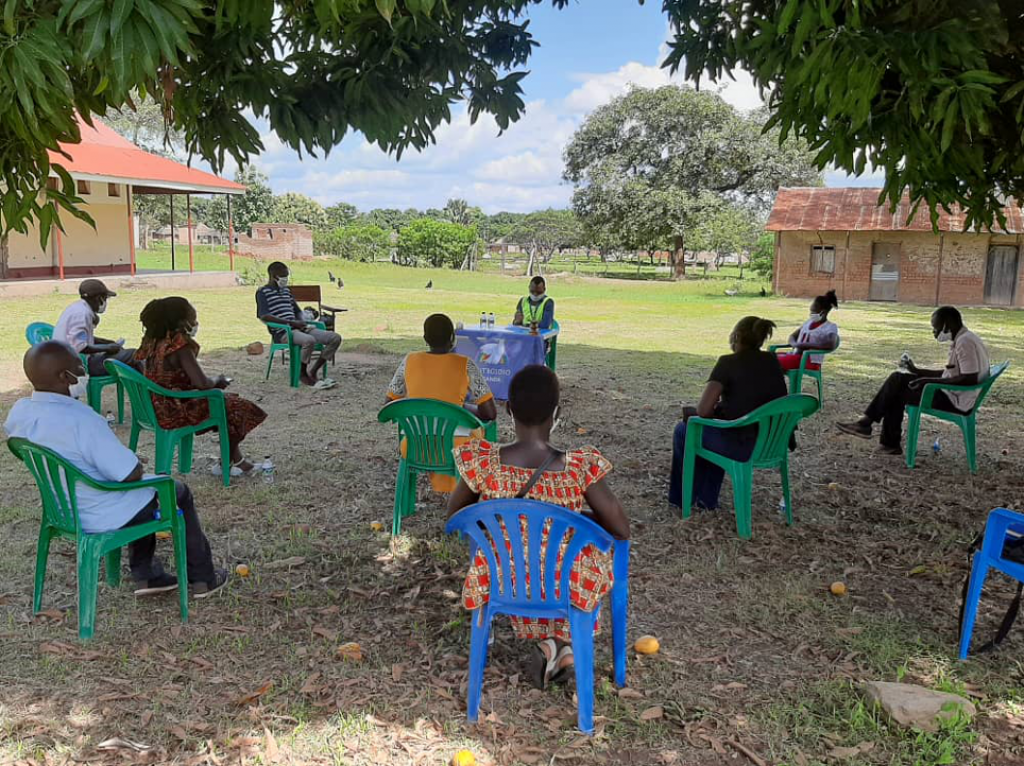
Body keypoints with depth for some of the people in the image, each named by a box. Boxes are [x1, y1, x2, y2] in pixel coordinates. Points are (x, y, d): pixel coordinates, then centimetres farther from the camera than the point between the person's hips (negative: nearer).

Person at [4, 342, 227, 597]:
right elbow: (132, 474, -28)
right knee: (178, 492, 18)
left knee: (143, 492, 33)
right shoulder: (81, 421, -34)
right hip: (110, 518, -8)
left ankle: (145, 576, 34)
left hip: (64, 511, 8)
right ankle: (202, 579, 27)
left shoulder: (18, 412, -8)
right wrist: (134, 464, -6)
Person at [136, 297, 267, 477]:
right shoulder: (180, 345, -22)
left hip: (158, 407, 9)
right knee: (237, 407, 7)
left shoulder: (154, 341, 5)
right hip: (176, 411, -9)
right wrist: (218, 380, -5)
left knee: (226, 400, 23)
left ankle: (236, 459, 27)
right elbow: (201, 383, -27)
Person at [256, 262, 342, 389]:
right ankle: (303, 374, -14)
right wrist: (291, 322, -19)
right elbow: (264, 316, -15)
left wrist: (302, 323, 4)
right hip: (282, 332, -8)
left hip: (297, 328, 8)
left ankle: (313, 371, -2)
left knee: (335, 338, -8)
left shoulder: (286, 290, 23)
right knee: (309, 340, -38)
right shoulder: (262, 292, 0)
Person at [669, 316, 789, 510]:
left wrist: (717, 409, 7)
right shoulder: (772, 361, 4)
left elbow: (703, 410, -18)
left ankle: (682, 497, 37)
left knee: (683, 429, 22)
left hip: (742, 446, -6)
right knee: (718, 426, 36)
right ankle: (707, 499, 40)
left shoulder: (728, 362, -14)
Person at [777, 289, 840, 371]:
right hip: (795, 355, 7)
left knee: (776, 362, -30)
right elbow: (792, 336, 21)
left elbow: (831, 345, -21)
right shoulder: (809, 322, 18)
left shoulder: (830, 327, -3)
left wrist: (807, 345, -21)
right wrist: (794, 344, -4)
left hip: (810, 361, -7)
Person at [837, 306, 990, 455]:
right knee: (898, 378, 8)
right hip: (950, 393, 10)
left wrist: (932, 380, -22)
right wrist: (918, 371, 11)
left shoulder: (965, 342, -20)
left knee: (897, 392, -6)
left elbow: (970, 379, -27)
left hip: (956, 402, -10)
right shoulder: (960, 340, 11)